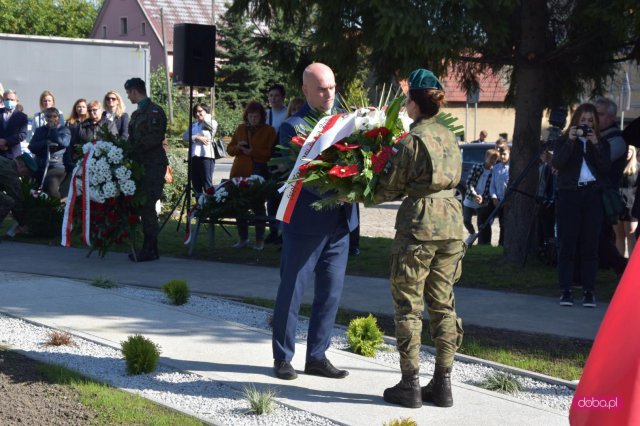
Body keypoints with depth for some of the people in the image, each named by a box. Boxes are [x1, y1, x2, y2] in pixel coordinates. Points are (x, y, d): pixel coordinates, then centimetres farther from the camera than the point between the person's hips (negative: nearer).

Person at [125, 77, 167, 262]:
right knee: (143, 206, 7)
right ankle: (148, 247, 12)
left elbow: (154, 138, -18)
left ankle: (150, 249, -8)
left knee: (147, 206, -11)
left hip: (153, 165, -9)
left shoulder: (154, 111, -7)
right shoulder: (137, 114, 21)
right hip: (140, 164, 9)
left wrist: (133, 149, -17)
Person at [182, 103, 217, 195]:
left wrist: (206, 115, 4)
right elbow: (185, 136, 7)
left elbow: (207, 120, -19)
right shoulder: (193, 125, 20)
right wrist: (197, 138, -9)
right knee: (196, 185, 6)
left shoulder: (212, 123, 4)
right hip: (194, 156, 6)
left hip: (206, 156, -6)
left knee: (207, 184, -10)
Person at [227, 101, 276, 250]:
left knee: (258, 205, -4)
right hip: (239, 171, 4)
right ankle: (243, 238, 15)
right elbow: (229, 149, 18)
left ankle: (259, 239, 6)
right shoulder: (240, 129, 17)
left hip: (258, 171, -4)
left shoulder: (269, 130, 4)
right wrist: (238, 147, -3)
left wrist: (253, 152, -15)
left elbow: (270, 153, -4)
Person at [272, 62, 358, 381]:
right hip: (306, 222, -6)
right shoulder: (293, 127, -8)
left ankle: (317, 357, 23)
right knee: (291, 292, 5)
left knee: (331, 292, 11)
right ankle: (282, 358, 19)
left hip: (340, 221, 6)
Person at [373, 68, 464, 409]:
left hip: (418, 224, -6)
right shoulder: (450, 138, 10)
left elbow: (390, 188, -7)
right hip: (451, 222, 7)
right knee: (442, 303, 11)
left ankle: (410, 384, 4)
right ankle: (442, 383, 13)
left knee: (408, 304, 2)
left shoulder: (411, 141, -10)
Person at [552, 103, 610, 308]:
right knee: (566, 244, -3)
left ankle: (589, 292, 2)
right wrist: (571, 141, -15)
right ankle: (565, 291, 0)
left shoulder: (601, 144, 14)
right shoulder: (563, 141, 9)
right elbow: (557, 163, -8)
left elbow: (606, 168, -2)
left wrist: (595, 144, -10)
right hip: (568, 194, -1)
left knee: (590, 245, -1)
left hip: (592, 196, 1)